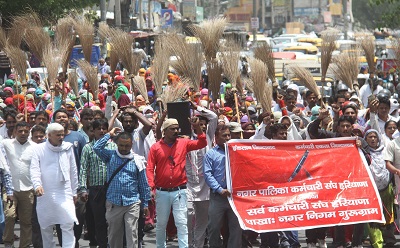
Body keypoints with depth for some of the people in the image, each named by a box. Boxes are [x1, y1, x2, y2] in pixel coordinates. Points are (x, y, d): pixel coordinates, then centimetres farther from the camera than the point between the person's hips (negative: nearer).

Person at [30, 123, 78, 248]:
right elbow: (34, 169, -8)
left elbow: (73, 170, 12)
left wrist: (74, 191, 13)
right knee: (45, 227, 11)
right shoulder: (39, 149, 0)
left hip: (64, 193, 0)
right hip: (45, 194, 0)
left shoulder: (68, 148, 6)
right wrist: (37, 185, -25)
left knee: (68, 224, -12)